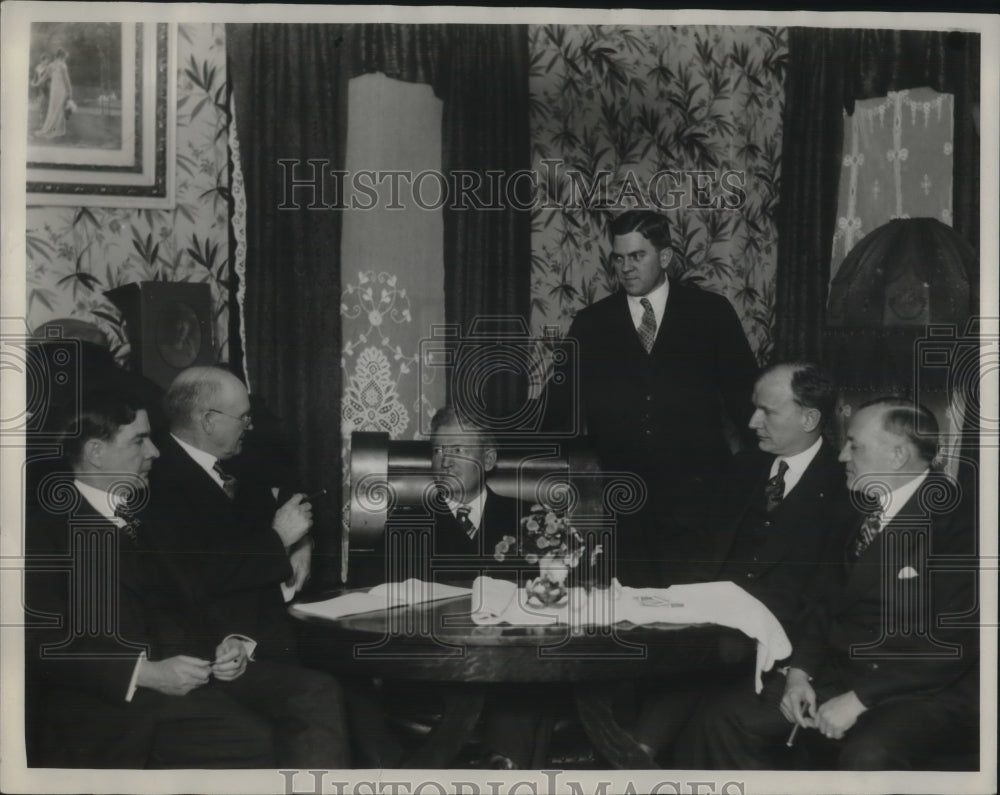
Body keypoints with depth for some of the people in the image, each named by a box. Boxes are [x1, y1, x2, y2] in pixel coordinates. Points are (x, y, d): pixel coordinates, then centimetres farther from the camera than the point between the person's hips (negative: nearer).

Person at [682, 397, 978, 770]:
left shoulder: (955, 519, -13)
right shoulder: (869, 509, 12)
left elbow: (955, 643, -18)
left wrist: (858, 700, -19)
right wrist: (800, 671, -1)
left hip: (920, 695, -7)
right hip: (837, 676, 7)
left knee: (867, 756, -38)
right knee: (721, 720, -6)